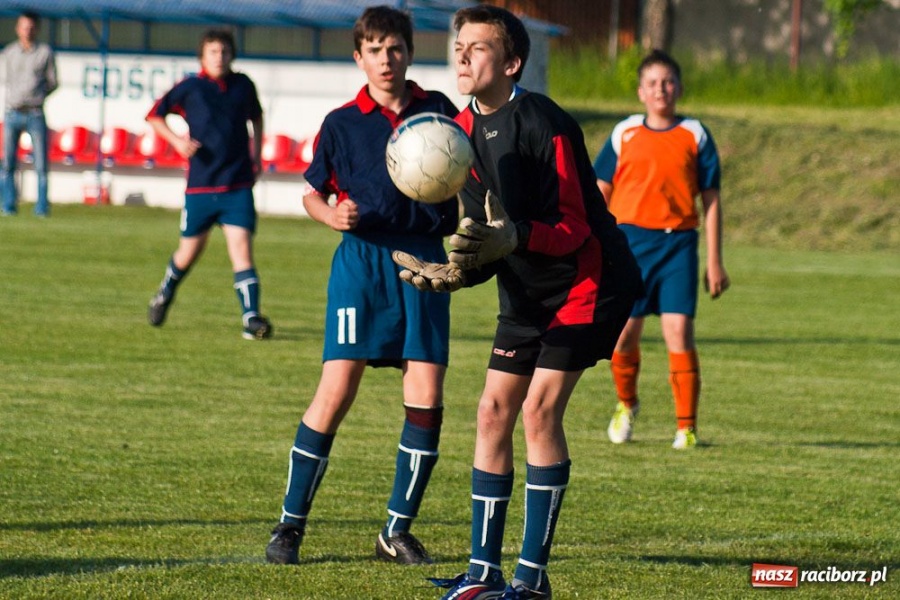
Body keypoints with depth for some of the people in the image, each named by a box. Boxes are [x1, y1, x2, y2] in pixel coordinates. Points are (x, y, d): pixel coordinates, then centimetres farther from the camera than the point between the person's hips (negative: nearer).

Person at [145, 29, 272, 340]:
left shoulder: (243, 86, 5)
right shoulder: (190, 88, -2)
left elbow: (256, 118, 25)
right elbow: (154, 115, 8)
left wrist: (256, 157, 16)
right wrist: (177, 140, -8)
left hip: (238, 185, 1)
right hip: (200, 185, -1)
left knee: (241, 248, -12)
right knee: (190, 251, 12)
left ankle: (252, 317, -16)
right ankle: (164, 296, 40)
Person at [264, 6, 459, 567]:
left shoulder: (438, 110, 7)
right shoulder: (343, 123, 3)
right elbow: (313, 192, 11)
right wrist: (333, 215, -10)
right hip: (363, 258, -2)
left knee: (427, 399, -4)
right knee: (337, 391, -10)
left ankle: (398, 530, 9)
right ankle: (290, 525, -1)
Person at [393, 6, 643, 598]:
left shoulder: (543, 123, -21)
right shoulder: (465, 129, 2)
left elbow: (572, 229, -22)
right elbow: (489, 234, 7)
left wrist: (513, 238, -39)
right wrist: (457, 271, -12)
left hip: (586, 282, -8)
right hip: (527, 294, 8)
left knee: (539, 409, -15)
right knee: (494, 412, 3)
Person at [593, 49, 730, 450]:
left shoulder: (695, 135, 5)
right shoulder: (623, 135, 7)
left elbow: (711, 200, 7)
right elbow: (600, 193, 10)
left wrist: (714, 262, 3)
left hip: (678, 243, -1)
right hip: (630, 239, 1)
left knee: (679, 331, -10)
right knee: (624, 332, 3)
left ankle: (686, 426, -4)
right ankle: (626, 404, 32)